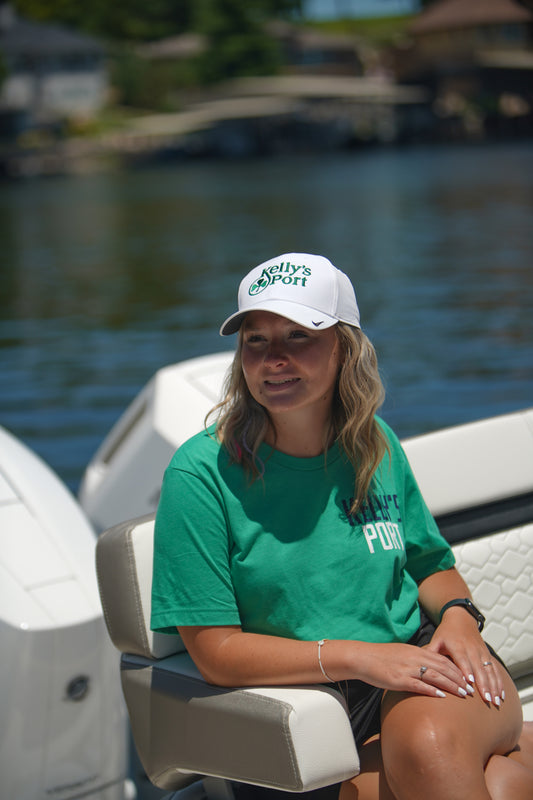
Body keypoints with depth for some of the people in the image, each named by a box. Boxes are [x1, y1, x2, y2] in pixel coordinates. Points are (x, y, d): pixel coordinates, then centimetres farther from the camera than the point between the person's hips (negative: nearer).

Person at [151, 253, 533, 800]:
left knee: (430, 739, -33)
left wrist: (458, 613, -2)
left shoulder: (376, 445, 8)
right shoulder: (201, 473, -7)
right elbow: (216, 651, -9)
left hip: (419, 662, 4)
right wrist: (360, 658, -17)